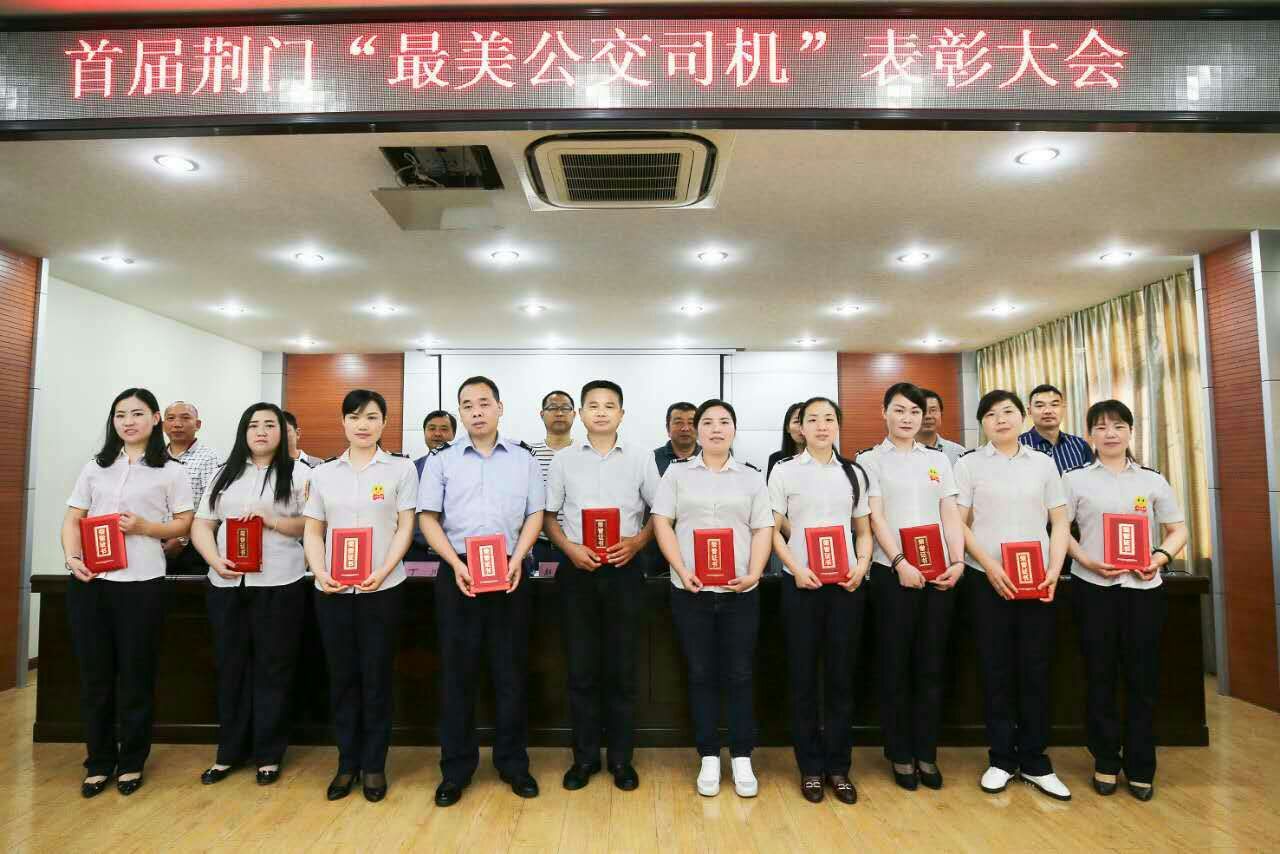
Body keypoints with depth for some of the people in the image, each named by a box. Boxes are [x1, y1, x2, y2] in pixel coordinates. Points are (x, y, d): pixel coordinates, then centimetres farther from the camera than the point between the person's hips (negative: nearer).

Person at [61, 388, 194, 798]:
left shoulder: (171, 471, 2)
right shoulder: (94, 467, 12)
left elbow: (184, 524, 2)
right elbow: (72, 518, 10)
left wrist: (144, 527, -14)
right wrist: (71, 556, -7)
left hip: (141, 583, -3)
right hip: (89, 581, 3)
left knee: (136, 675, 6)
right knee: (94, 673, 10)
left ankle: (131, 761, 22)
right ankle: (99, 761, 25)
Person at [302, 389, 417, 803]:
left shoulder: (401, 469, 0)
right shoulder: (324, 472, 8)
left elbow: (405, 528, -3)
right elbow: (313, 531, 9)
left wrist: (382, 573, -16)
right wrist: (320, 572, -8)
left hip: (383, 589, -2)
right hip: (332, 590, 3)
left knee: (376, 678, 5)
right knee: (341, 677, 10)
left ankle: (374, 765, 20)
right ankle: (347, 763, 25)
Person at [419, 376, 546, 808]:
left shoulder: (524, 459, 6)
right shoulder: (441, 461, 5)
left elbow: (535, 515, 6)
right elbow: (428, 518, 1)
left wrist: (517, 559, -9)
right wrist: (456, 564, -11)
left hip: (509, 573, 1)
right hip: (458, 573, 0)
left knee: (511, 670, 7)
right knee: (457, 671, 6)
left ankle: (513, 762, 22)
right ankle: (456, 768, 20)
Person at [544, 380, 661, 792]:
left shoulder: (641, 458, 2)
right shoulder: (564, 460, 4)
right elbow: (548, 516, 7)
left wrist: (637, 541, -10)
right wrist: (570, 548, -9)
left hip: (623, 570, 0)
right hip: (577, 571, 1)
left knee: (622, 669, 7)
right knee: (581, 668, 8)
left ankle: (621, 757, 22)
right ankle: (584, 756, 23)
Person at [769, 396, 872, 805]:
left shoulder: (854, 473, 10)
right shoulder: (784, 471, 2)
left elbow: (864, 531, 13)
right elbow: (773, 530, 0)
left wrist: (862, 566, -5)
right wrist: (796, 569, -13)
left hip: (846, 584, 2)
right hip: (800, 583, -2)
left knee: (841, 675, 6)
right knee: (803, 676, 4)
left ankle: (839, 766, 19)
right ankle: (811, 767, 17)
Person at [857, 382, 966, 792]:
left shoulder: (938, 459, 13)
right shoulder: (871, 460, 3)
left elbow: (951, 515, 8)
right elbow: (875, 516, -6)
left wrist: (958, 561, -5)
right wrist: (900, 562, -17)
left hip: (940, 574, 3)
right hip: (893, 573, -3)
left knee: (931, 666, 9)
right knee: (895, 666, 4)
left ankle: (926, 753, 21)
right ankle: (900, 755, 16)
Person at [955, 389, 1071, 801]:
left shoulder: (1043, 463, 9)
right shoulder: (969, 464, 3)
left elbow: (1060, 523, 8)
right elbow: (959, 524, -1)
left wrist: (1054, 569, -6)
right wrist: (990, 566, -13)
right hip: (989, 580, -1)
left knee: (1036, 670, 6)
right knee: (996, 670, 4)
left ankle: (1035, 761, 19)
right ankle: (1002, 759, 17)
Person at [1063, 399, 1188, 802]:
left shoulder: (1153, 480, 8)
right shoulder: (1075, 479, 4)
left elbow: (1178, 530, 10)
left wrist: (1161, 557, -9)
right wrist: (1086, 560, -13)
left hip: (1143, 587, 1)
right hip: (1093, 587, -1)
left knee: (1143, 677, 5)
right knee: (1100, 675, 6)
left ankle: (1140, 768, 19)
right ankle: (1105, 761, 20)